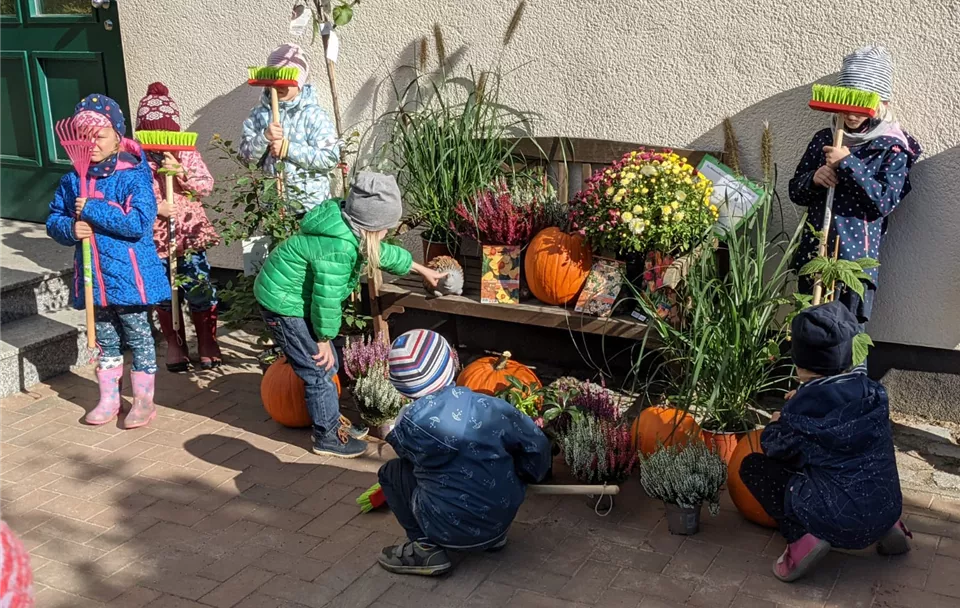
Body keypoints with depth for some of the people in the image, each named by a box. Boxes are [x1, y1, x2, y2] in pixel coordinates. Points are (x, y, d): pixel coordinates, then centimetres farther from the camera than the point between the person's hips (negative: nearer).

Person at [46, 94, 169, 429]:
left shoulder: (133, 177, -12)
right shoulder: (71, 182, 5)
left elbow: (139, 223, -23)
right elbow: (53, 221, 11)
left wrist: (92, 210, -23)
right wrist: (70, 228, -13)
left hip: (129, 274, -5)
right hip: (93, 277, 6)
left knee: (138, 336, 7)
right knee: (105, 340, 17)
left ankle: (144, 400, 19)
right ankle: (108, 399, 30)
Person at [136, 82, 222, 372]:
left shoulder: (187, 152, 0)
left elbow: (207, 185, -5)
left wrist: (182, 173, -21)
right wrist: (155, 208, -22)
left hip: (189, 234, 0)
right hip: (155, 238, 0)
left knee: (200, 290, 2)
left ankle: (207, 342, 20)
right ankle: (175, 345, 28)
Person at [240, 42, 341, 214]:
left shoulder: (313, 115, -11)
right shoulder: (259, 113, 1)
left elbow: (331, 158, -17)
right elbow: (246, 153, -4)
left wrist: (288, 149, -20)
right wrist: (264, 137, -23)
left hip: (310, 205, -4)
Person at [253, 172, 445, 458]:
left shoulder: (351, 230, -2)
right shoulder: (338, 251, -32)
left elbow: (381, 252, 16)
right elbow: (326, 299, -25)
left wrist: (420, 269, 25)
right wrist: (324, 338, -10)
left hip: (284, 293, 10)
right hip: (284, 304, -10)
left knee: (328, 363, 18)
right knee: (319, 370, 0)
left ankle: (333, 421, 34)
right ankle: (328, 437, 15)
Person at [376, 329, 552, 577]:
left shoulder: (411, 422, -16)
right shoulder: (488, 405, -8)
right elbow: (537, 445, 1)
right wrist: (523, 478, 21)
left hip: (453, 531, -4)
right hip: (504, 516, 4)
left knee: (391, 472, 13)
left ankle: (427, 549, 8)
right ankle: (493, 536, 25)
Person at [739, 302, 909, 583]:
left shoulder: (805, 406, -11)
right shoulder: (872, 392, 1)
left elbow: (775, 447, 4)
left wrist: (777, 423, 24)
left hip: (838, 520, -6)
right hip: (886, 510, 6)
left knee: (752, 466, 8)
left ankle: (803, 537, -7)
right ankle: (887, 527, 17)